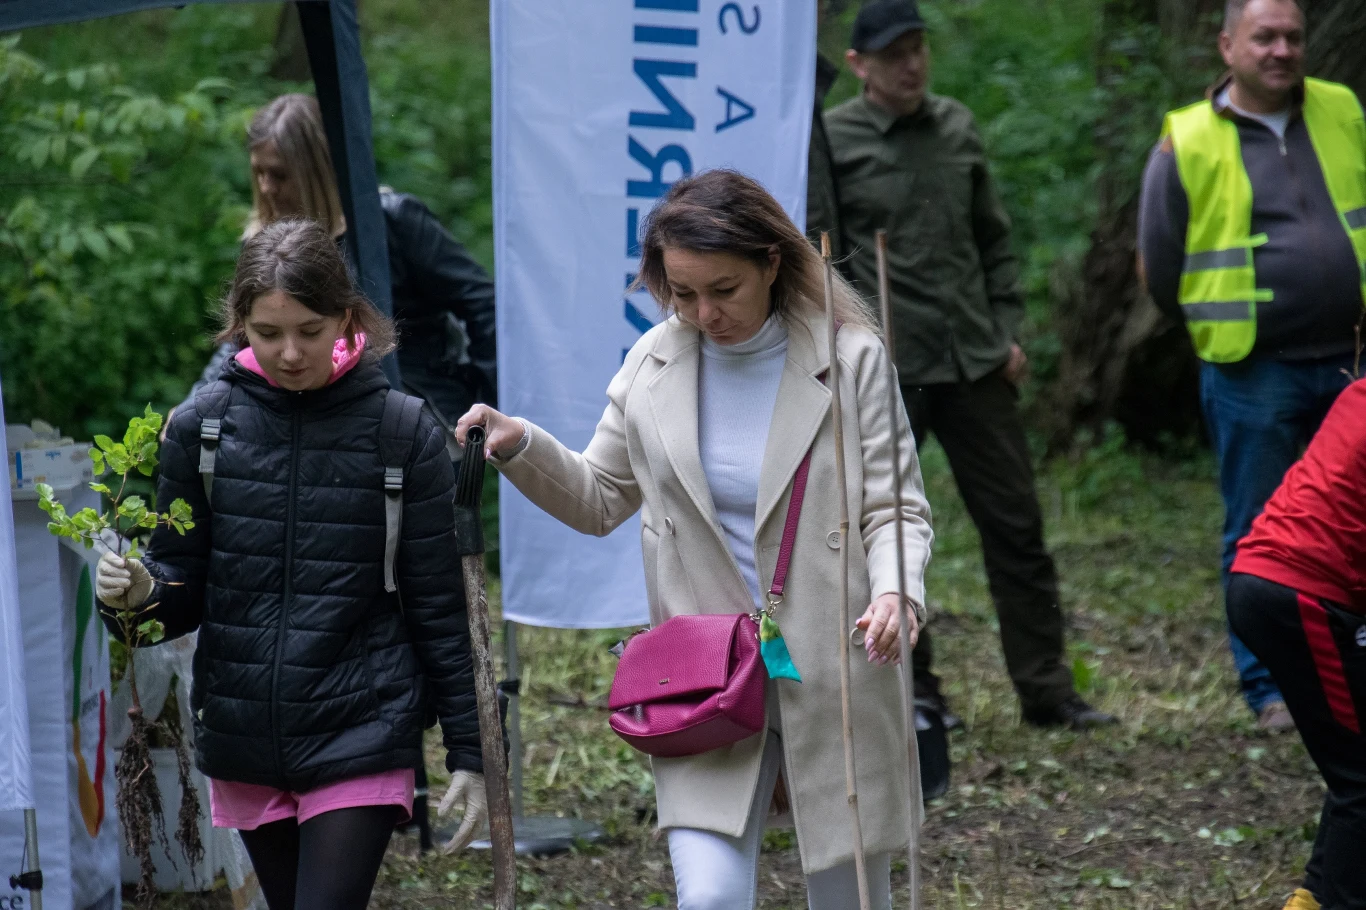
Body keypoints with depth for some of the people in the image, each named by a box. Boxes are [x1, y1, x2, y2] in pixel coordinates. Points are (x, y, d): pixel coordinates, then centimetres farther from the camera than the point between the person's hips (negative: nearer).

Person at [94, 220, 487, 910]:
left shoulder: (403, 433, -5)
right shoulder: (202, 428, 0)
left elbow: (437, 606, 0)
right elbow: (184, 587, 7)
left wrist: (468, 751, 1)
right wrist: (139, 593, -17)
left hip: (361, 739, -3)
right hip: (243, 742, 3)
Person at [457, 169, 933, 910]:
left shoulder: (850, 357, -6)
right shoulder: (653, 365, 3)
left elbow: (894, 507, -5)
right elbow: (599, 500, 14)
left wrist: (896, 593, -26)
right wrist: (521, 448, -4)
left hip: (833, 675, -1)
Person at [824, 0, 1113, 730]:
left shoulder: (957, 128, 10)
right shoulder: (832, 140, -4)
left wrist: (1008, 330, 9)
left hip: (973, 360, 4)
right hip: (883, 368, -4)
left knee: (1016, 525, 4)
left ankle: (1046, 689, 9)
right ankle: (910, 689, 16)